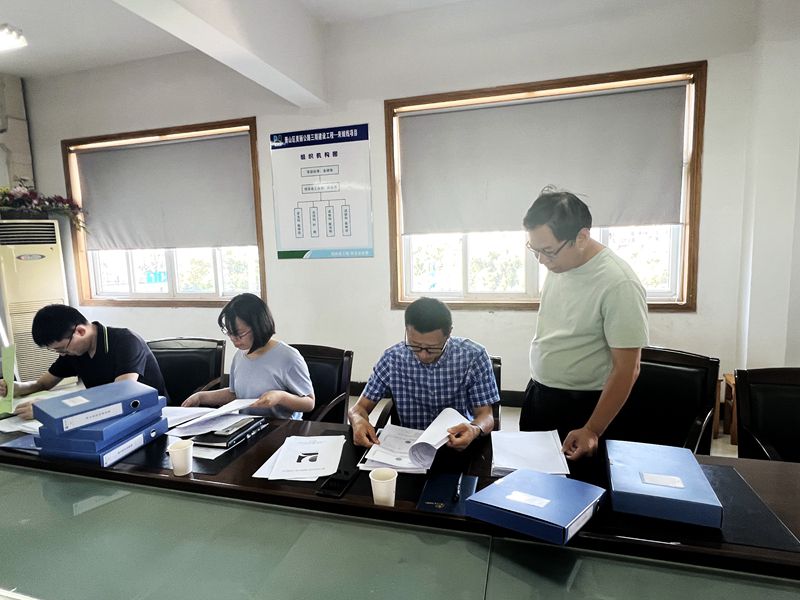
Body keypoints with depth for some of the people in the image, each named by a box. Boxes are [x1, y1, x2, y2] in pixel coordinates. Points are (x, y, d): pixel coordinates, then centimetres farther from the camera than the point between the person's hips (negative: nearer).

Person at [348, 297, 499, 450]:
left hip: (460, 444, 0)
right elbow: (360, 408, -2)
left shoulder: (473, 357, -11)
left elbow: (485, 416, -8)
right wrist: (358, 421, -24)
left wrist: (476, 430, -30)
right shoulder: (393, 358, -8)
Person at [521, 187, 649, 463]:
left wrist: (592, 431, -18)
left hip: (580, 405, -7)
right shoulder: (558, 263, -3)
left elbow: (626, 370, -20)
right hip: (536, 393, 7)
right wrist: (538, 386, 15)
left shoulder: (619, 284, -25)